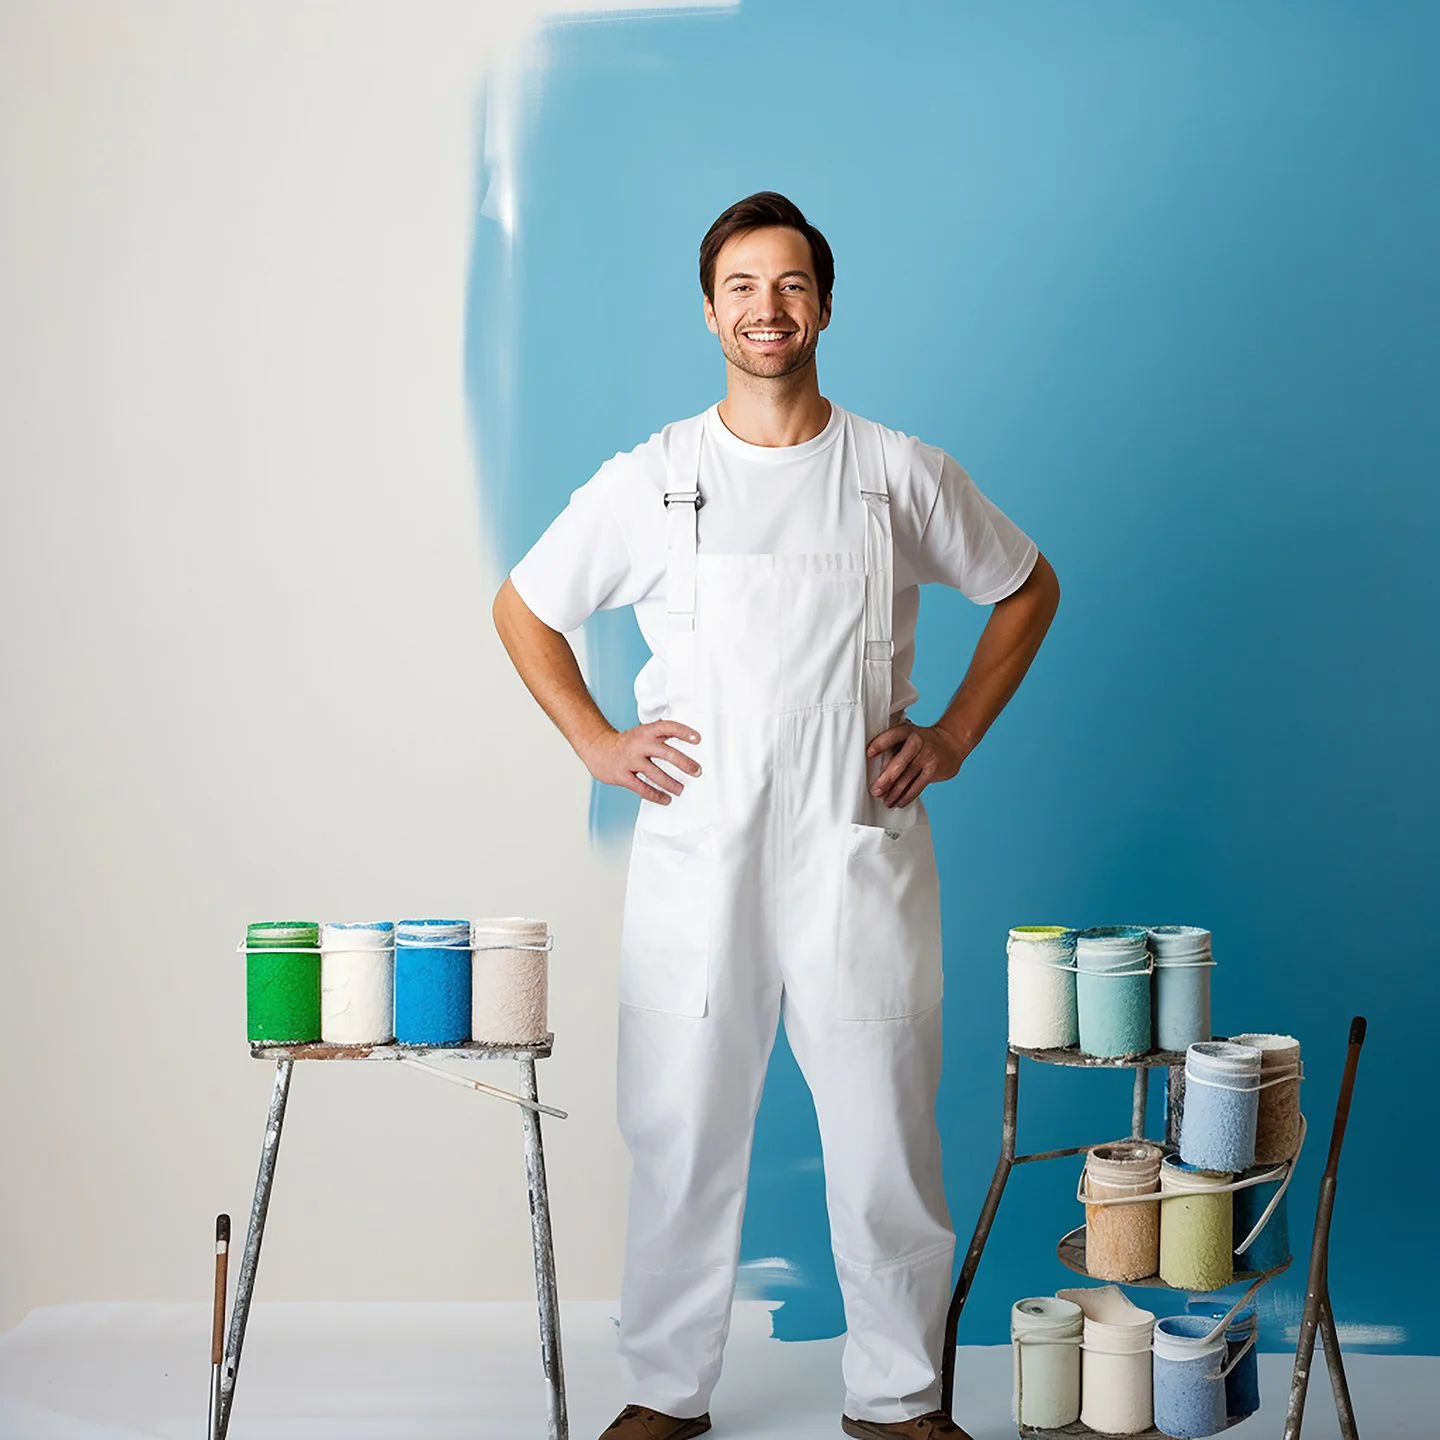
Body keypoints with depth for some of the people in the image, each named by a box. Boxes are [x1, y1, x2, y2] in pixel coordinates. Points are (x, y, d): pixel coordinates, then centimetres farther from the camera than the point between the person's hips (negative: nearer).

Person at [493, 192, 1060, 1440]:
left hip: (862, 854, 0)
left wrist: (955, 735, 8)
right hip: (694, 856, 0)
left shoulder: (902, 475, 3)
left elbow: (1027, 589, 17)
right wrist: (594, 741, 5)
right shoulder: (646, 483, 3)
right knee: (680, 1134, 6)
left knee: (888, 1131, 4)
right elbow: (523, 608, 16)